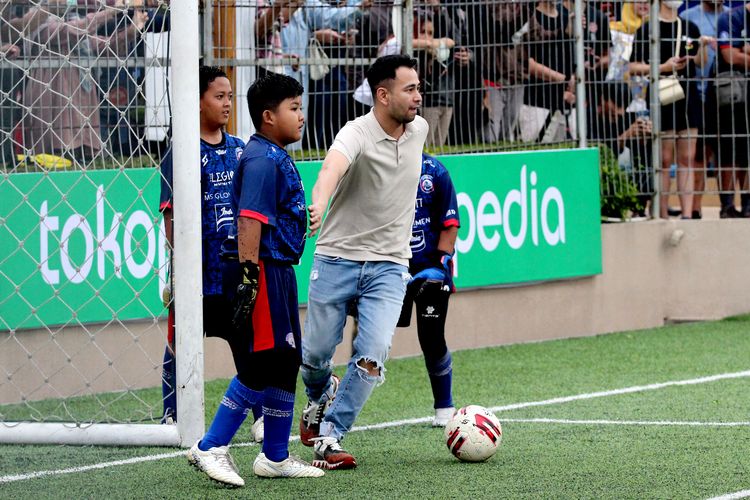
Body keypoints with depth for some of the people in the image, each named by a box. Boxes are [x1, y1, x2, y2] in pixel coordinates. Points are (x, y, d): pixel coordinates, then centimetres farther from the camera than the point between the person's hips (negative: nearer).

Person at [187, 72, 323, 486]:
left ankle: (276, 456, 23)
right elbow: (250, 219, -24)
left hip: (278, 270, 11)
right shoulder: (262, 158, -15)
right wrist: (249, 274, -29)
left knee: (285, 360, 14)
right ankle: (211, 448, -6)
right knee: (262, 362, -10)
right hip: (262, 269, -11)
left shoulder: (277, 157, 17)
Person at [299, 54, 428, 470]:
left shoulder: (418, 130, 3)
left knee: (372, 356, -14)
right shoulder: (357, 134, -18)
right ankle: (320, 398, 40)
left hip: (389, 267, 3)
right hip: (337, 259, -3)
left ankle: (329, 438, -1)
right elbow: (333, 167, -40)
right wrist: (319, 203, -61)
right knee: (315, 354, 5)